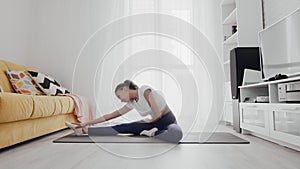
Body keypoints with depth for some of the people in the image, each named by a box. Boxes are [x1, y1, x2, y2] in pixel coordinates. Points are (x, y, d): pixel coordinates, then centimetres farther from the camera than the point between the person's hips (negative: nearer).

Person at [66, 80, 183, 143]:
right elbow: (111, 115, 5)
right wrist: (87, 123, 8)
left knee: (176, 134, -43)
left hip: (167, 120, -5)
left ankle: (151, 133, -20)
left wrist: (150, 120, -2)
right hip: (154, 122, 5)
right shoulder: (131, 103, 0)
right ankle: (84, 130, -3)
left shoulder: (145, 90, -21)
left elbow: (157, 114, -23)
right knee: (122, 128, -10)